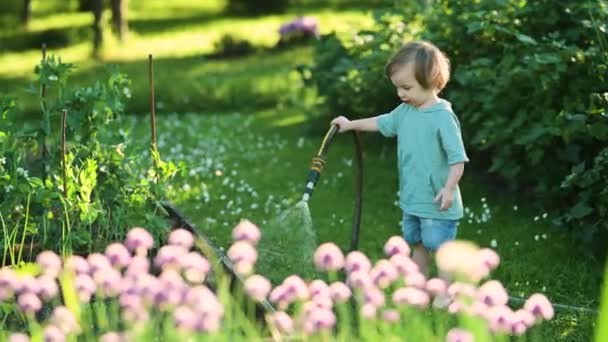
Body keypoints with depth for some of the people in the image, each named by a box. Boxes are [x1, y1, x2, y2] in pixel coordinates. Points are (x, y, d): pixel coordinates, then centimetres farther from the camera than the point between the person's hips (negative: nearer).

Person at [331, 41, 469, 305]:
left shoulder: (443, 116, -21)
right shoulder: (405, 111, 3)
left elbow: (458, 157, -22)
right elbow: (382, 123, 22)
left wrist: (449, 187, -29)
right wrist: (351, 124, 23)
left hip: (437, 203, -8)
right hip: (412, 198, 8)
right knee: (418, 245, 20)